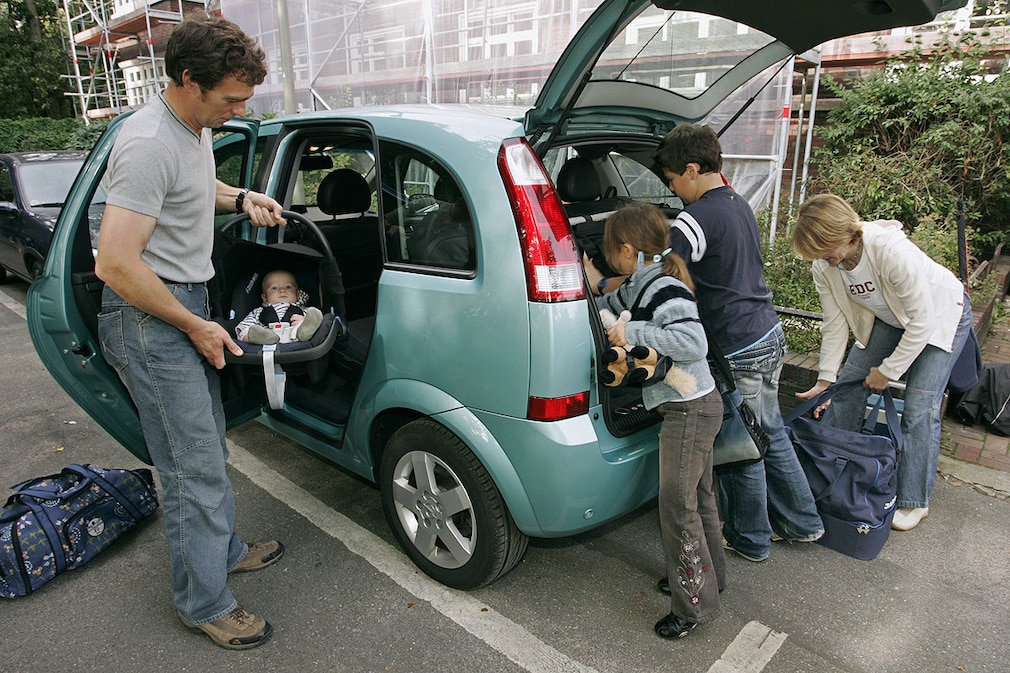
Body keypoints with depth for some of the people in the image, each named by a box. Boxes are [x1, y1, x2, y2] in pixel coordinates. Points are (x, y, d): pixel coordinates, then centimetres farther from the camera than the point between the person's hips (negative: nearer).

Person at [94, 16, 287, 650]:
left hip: (188, 302, 10)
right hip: (149, 318, -10)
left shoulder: (197, 126, 6)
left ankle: (224, 549, 40)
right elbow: (115, 263, -27)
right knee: (195, 470, -3)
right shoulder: (150, 145, -24)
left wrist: (241, 197, 11)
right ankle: (205, 604, 15)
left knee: (209, 447, 21)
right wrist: (195, 326, -18)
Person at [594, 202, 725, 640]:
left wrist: (633, 332, -30)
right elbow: (608, 308, 28)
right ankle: (708, 576, 40)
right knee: (696, 497, 22)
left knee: (677, 506, -1)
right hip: (690, 407, 10)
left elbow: (694, 342, -34)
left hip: (690, 410, -10)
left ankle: (695, 604, 15)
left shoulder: (666, 290, -22)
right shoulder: (639, 286, 9)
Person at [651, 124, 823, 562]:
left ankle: (748, 539, 27)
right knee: (770, 435, 22)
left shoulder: (698, 218, -19)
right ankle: (801, 522, 38)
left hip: (739, 351, -9)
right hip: (769, 334, 9)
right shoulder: (739, 204, 11)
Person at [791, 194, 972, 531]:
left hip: (940, 313, -5)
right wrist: (825, 380, -11)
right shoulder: (824, 267, -20)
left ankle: (914, 501, 4)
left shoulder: (893, 251, -38)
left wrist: (888, 370, -21)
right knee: (847, 385, 0)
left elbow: (922, 320, -29)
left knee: (920, 407, -11)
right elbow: (835, 325, -10)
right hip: (888, 318, 6)